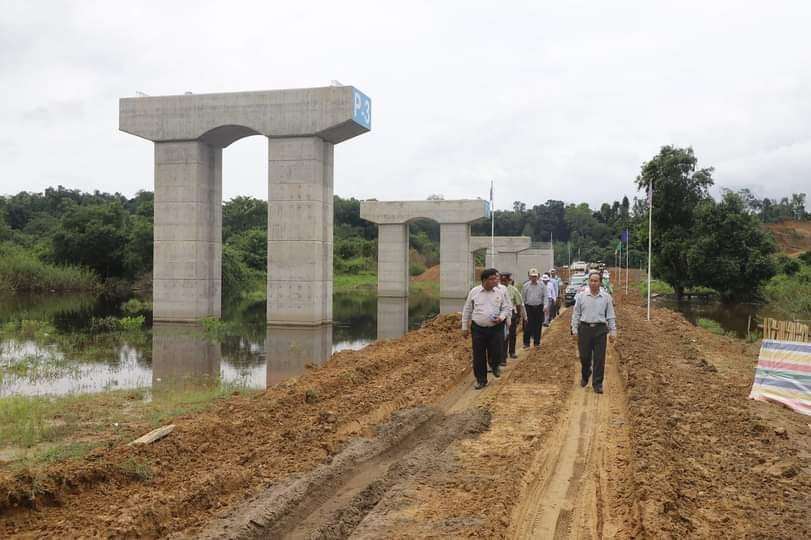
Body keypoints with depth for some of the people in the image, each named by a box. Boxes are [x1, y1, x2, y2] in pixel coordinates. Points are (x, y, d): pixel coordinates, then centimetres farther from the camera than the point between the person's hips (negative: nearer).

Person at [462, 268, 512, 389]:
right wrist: (465, 327, 6)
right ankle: (481, 380, 18)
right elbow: (467, 310, 6)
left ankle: (494, 365, 34)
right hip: (478, 329, 0)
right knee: (478, 356, 3)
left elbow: (507, 308, 9)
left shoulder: (500, 293, 2)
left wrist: (501, 317, -12)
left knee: (496, 352, -2)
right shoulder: (474, 292, 0)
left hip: (496, 328, 0)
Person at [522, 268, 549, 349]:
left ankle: (537, 342, 19)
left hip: (539, 308, 1)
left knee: (538, 326, 7)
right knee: (528, 326, -3)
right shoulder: (526, 285, 2)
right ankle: (526, 343, 6)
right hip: (529, 307, -1)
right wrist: (523, 308, 3)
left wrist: (546, 305, -12)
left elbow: (545, 296, 1)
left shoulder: (542, 285, 2)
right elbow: (523, 298, 6)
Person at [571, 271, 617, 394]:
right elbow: (576, 314, 6)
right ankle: (585, 376, 35)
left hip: (600, 330, 0)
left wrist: (613, 331, 1)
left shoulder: (606, 297, 3)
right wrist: (575, 329, 1)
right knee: (584, 356, 7)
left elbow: (611, 316, 6)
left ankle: (597, 384, 7)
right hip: (585, 328, 0)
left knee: (599, 359, -1)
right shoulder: (581, 296, 3)